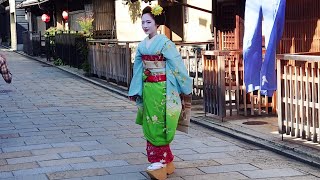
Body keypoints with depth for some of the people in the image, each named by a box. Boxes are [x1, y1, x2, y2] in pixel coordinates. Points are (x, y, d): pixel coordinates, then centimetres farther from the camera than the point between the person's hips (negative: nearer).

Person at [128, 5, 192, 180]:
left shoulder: (164, 43, -10)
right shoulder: (142, 45, 9)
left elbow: (178, 66, -10)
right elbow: (138, 68, 15)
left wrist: (186, 87, -9)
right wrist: (134, 91, 16)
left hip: (161, 88, -7)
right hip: (147, 88, 7)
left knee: (159, 124, -5)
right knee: (150, 124, 8)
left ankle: (161, 160, 2)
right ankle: (164, 160, 16)